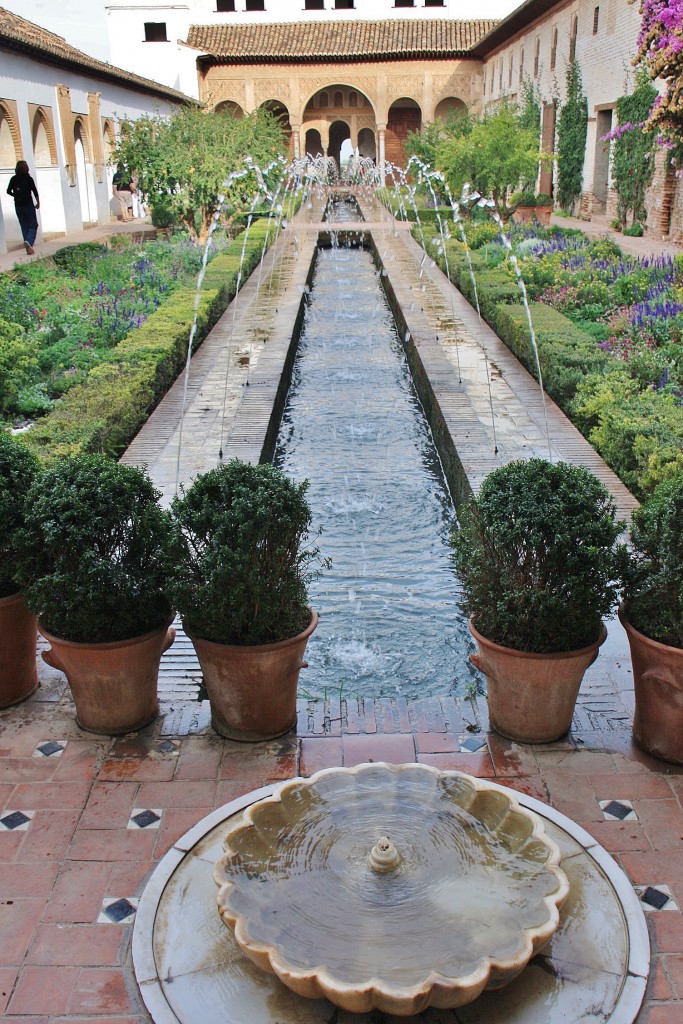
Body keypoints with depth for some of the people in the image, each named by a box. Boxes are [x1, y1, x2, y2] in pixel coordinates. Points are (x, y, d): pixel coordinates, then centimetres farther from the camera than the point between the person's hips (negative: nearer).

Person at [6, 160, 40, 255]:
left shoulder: (13, 179, 2)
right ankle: (29, 241, -23)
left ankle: (29, 247, 10)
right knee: (33, 225, 3)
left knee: (24, 226, 11)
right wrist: (38, 203, 3)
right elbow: (35, 192, -9)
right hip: (28, 205, -4)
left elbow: (9, 191, 5)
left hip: (18, 206, 4)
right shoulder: (29, 179, -9)